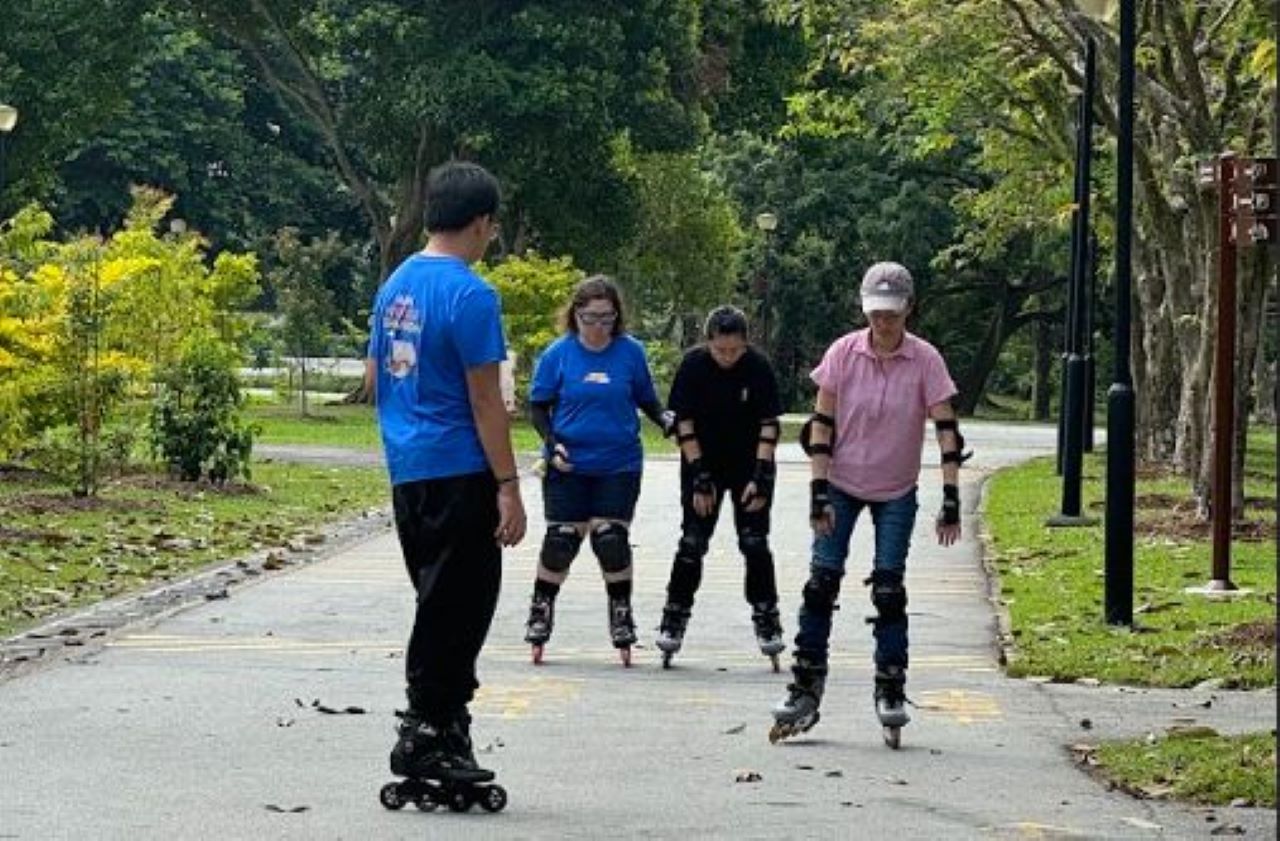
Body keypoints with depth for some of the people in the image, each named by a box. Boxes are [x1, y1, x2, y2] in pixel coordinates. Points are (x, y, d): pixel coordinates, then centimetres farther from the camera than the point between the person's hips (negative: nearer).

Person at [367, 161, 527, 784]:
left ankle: (446, 722, 21)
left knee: (442, 603, 16)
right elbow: (485, 401, -16)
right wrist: (509, 486, -14)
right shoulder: (469, 295, -14)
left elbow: (374, 376, 20)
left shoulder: (396, 285, 12)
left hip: (407, 472, 9)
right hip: (459, 473, -8)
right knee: (458, 606, -2)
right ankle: (426, 735, -2)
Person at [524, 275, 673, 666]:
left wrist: (664, 418, -11)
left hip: (619, 465, 0)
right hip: (568, 465, 0)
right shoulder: (558, 354, -3)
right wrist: (552, 442, -12)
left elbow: (646, 399, 9)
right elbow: (538, 406, 3)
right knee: (560, 541, 2)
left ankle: (622, 619, 13)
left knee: (612, 541, -3)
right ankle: (539, 619, 17)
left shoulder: (630, 352, -1)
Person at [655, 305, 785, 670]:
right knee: (692, 542, -2)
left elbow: (769, 425, -11)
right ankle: (674, 619, 7)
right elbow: (684, 423, -10)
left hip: (749, 463, 0)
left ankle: (767, 621, 5)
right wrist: (699, 477, -14)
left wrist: (761, 476, -18)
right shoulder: (693, 365, -13)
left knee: (755, 543, -4)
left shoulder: (759, 367, -14)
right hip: (703, 463, 0)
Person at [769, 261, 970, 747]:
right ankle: (806, 687, 0)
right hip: (842, 484, 1)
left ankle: (891, 692, 5)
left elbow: (946, 430, -11)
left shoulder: (925, 360, -11)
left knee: (889, 589, -6)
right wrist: (819, 493, -12)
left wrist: (951, 500, -16)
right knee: (821, 583, -6)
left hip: (896, 493, -1)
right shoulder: (843, 353, -9)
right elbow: (822, 425, -6)